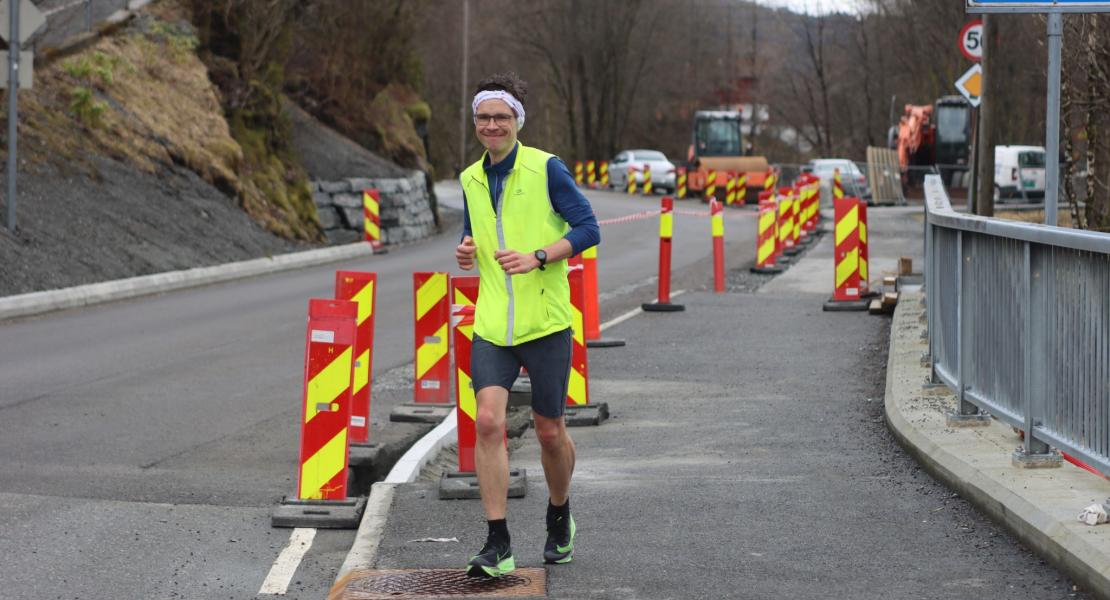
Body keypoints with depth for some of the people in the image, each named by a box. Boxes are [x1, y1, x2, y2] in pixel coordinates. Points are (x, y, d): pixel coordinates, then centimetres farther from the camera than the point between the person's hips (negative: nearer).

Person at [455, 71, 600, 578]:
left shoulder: (546, 169, -5)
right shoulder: (470, 179, 11)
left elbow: (588, 228, -7)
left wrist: (536, 258, -20)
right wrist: (466, 252, 2)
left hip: (545, 324, -3)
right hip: (491, 325, 4)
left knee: (550, 432, 6)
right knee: (488, 421, -13)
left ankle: (559, 517, 35)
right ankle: (497, 545, -11)